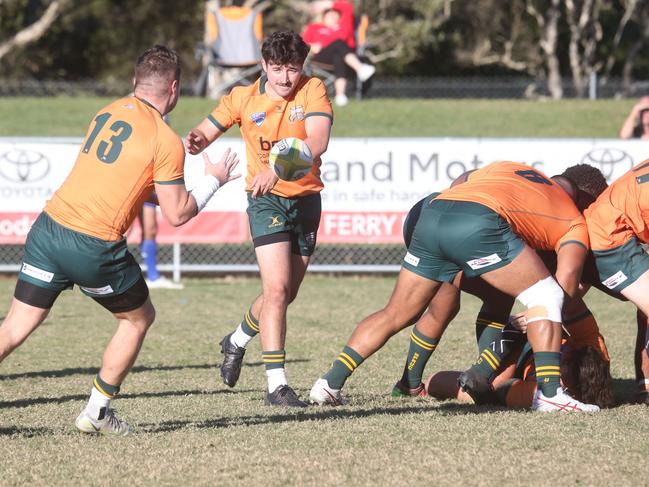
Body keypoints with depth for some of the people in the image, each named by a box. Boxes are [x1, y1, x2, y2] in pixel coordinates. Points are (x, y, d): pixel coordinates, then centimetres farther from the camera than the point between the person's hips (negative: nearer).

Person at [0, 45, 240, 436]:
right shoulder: (166, 141, -7)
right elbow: (177, 214, -3)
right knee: (140, 318, 19)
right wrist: (213, 180, 11)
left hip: (49, 227, 5)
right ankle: (97, 412, 20)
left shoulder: (107, 113, 13)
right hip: (95, 247, -5)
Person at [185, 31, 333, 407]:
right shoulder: (244, 98, -7)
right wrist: (197, 140, -24)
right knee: (277, 289, -17)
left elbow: (317, 143, -26)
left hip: (306, 197, 2)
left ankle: (237, 341, 42)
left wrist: (278, 170, -41)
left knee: (286, 294, 14)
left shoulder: (313, 91, -11)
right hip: (266, 200, -2)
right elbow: (207, 131, 2)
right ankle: (277, 384, -16)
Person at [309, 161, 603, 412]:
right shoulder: (575, 224, 22)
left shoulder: (507, 168, 37)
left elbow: (460, 182, 39)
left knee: (395, 316, 19)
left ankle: (330, 383, 20)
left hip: (431, 214, 6)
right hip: (478, 223, -6)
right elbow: (566, 282, 9)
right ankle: (550, 392, -4)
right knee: (545, 297, 7)